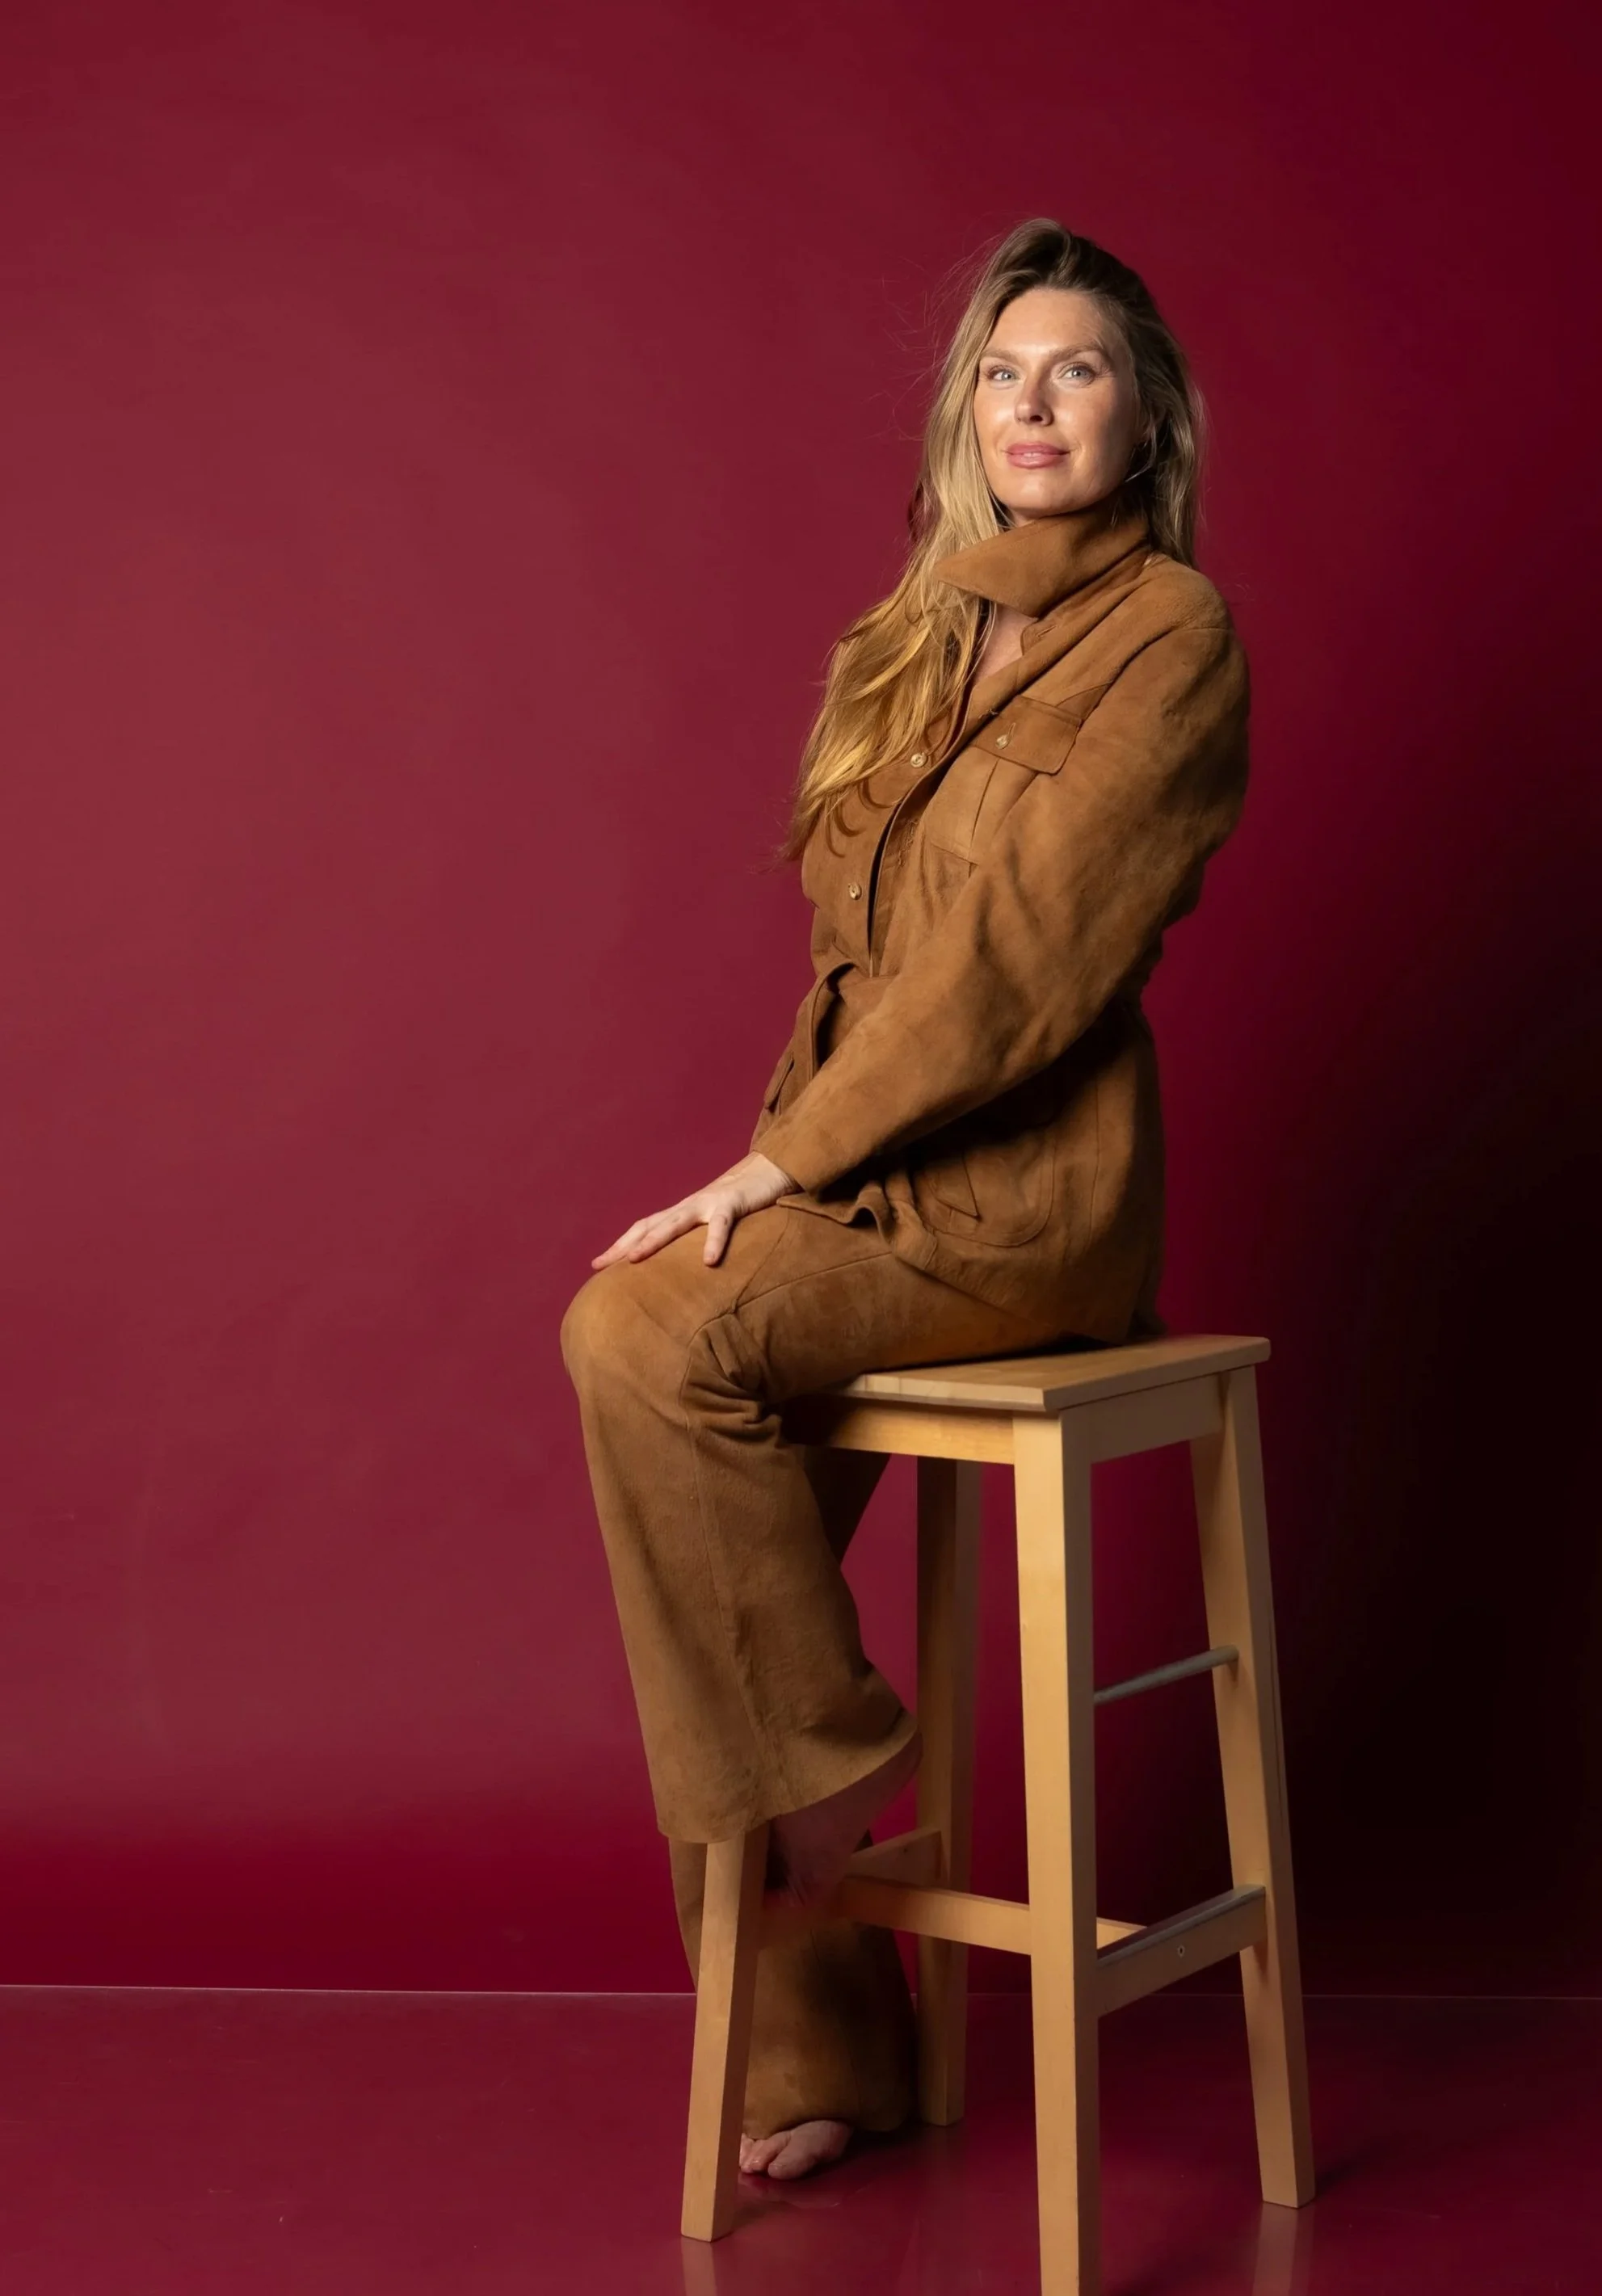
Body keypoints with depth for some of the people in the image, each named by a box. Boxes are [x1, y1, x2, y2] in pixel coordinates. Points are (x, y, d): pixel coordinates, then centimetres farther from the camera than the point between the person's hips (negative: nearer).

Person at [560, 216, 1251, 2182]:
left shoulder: (1171, 636, -6)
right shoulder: (914, 639, 17)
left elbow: (1029, 946, -15)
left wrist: (787, 1155, -17)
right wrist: (782, 1154, 2)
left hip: (1025, 1178, -7)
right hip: (875, 1160, 7)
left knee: (646, 1338, -27)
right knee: (701, 1576, -8)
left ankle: (826, 1755, -8)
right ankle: (808, 2047, 5)